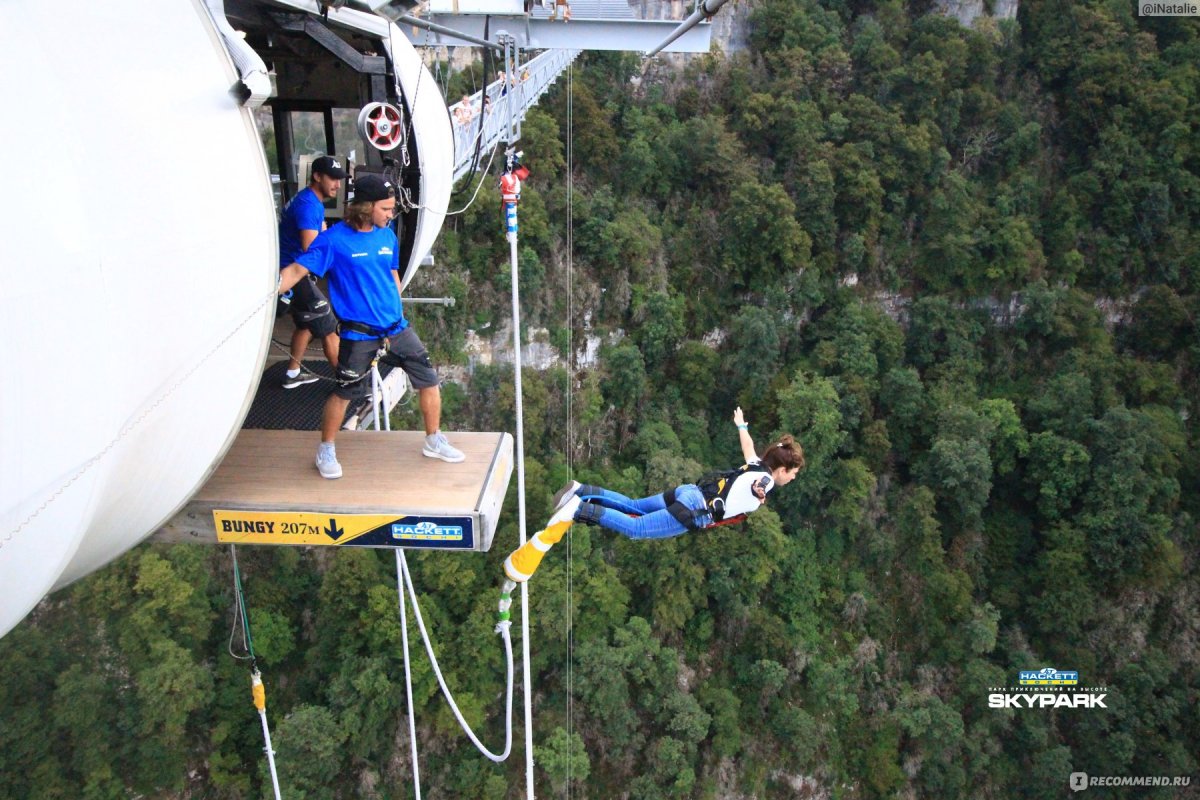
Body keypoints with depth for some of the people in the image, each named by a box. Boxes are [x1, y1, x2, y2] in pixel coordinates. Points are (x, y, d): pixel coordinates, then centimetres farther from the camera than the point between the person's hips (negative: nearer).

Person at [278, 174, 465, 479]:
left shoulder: (387, 236, 5)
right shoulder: (334, 240, -13)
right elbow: (297, 270, -18)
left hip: (396, 328, 6)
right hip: (359, 335, -5)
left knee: (429, 380, 7)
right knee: (344, 393, 4)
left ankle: (434, 441, 26)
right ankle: (326, 451, 26)